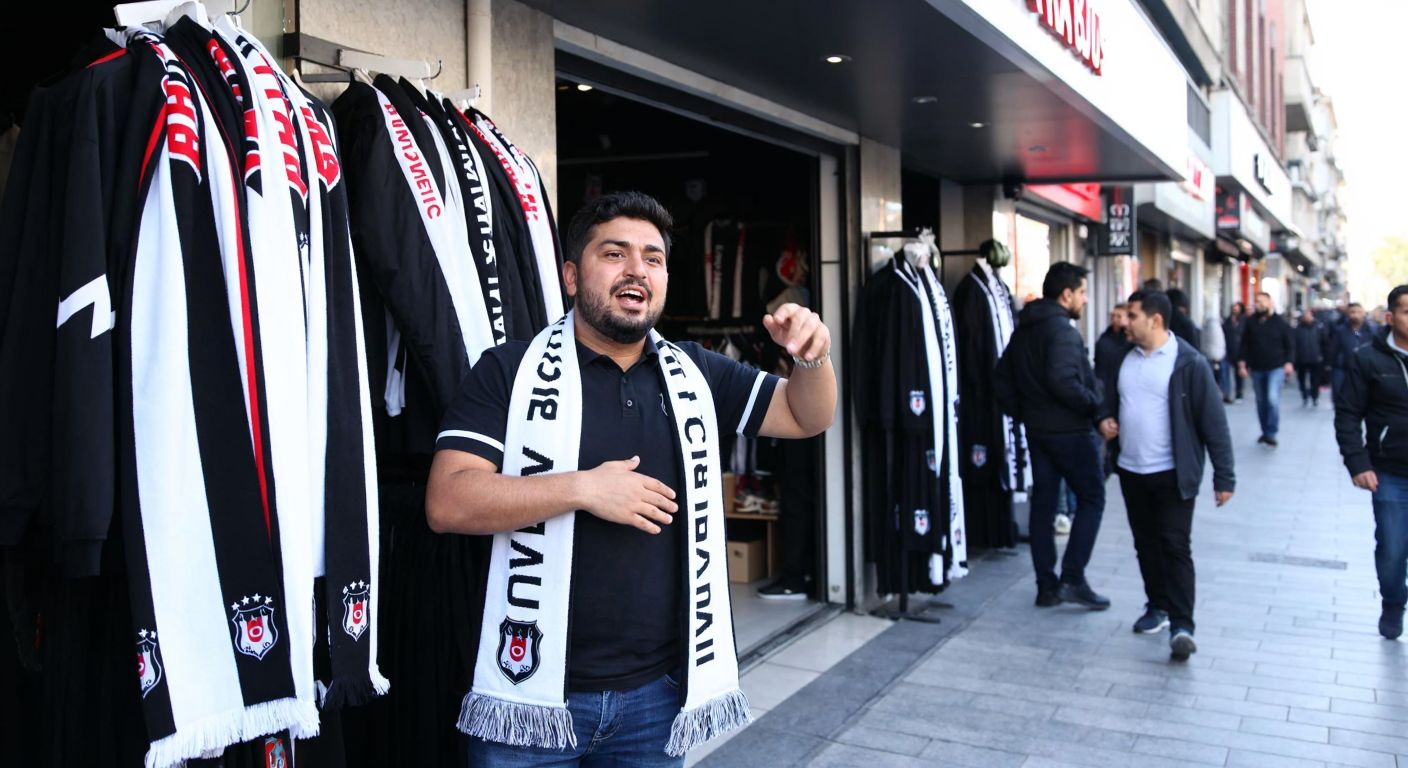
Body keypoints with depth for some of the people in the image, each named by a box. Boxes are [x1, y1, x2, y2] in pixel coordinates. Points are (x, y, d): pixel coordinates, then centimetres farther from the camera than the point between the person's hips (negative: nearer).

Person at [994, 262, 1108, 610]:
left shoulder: (1023, 330, 12)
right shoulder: (1061, 329, -16)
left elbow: (1001, 381, 14)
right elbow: (1063, 382, -28)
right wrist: (1094, 403, -14)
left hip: (1037, 430, 8)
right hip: (1069, 430, -8)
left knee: (1043, 503, 11)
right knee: (1091, 499, 4)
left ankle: (1047, 585, 16)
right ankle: (1072, 579, -2)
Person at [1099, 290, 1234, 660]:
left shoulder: (1189, 363, -12)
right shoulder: (1125, 358, 7)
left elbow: (1213, 420, -12)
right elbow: (1112, 400, 23)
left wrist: (1224, 476, -13)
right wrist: (1105, 420, -1)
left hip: (1172, 473, -6)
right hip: (1131, 470, 7)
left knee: (1175, 546, -7)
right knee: (1146, 543, 16)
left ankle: (1181, 625, -5)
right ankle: (1158, 606, 31)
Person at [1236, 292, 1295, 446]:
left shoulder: (1280, 322, -3)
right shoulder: (1251, 322, 4)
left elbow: (1290, 344, 0)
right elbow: (1245, 344, 8)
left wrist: (1289, 362, -9)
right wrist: (1242, 361, 0)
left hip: (1276, 367, -4)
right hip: (1257, 368, 4)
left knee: (1273, 398, -18)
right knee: (1261, 401, 11)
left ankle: (1271, 432, -10)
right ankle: (1265, 432, 25)